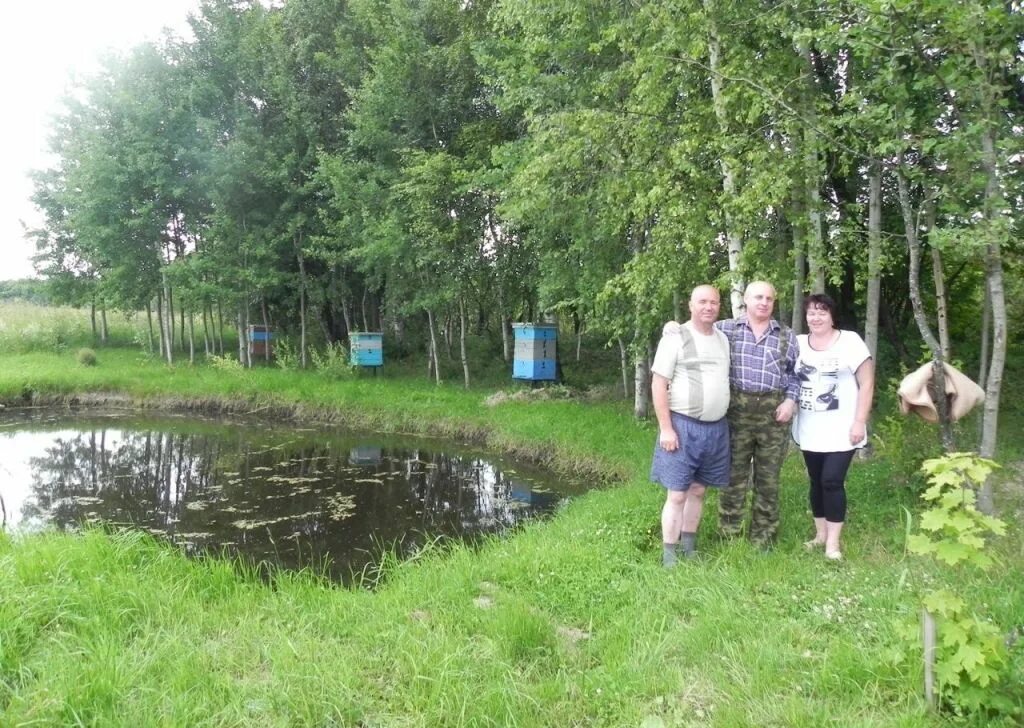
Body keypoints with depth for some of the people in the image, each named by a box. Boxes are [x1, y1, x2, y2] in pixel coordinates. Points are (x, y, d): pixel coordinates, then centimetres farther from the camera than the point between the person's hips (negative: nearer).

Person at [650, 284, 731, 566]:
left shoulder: (723, 339, 12)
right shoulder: (675, 338, -8)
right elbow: (658, 384, -11)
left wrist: (719, 423, 14)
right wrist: (666, 428, -16)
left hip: (716, 427, 6)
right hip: (684, 426, -6)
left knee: (698, 490, 13)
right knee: (677, 494, -3)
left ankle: (689, 549, 24)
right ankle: (669, 556, 6)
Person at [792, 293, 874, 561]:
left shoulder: (850, 341, -5)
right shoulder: (797, 343, 5)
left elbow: (866, 383, -6)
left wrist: (859, 422, -11)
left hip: (841, 430, -4)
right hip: (809, 431, 4)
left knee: (832, 481, -8)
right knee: (816, 482, 10)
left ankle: (833, 543, 2)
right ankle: (820, 534, 23)